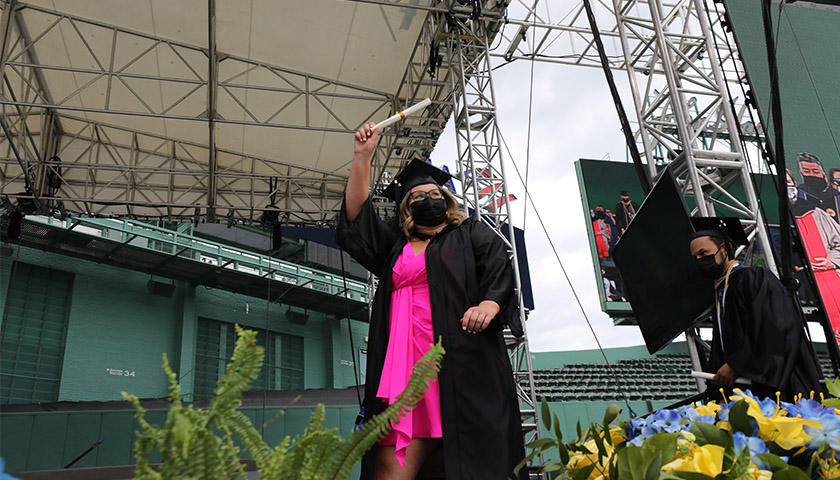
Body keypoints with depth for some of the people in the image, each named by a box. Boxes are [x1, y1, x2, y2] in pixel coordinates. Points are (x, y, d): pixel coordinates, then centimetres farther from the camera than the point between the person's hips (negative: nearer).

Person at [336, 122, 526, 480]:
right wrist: (362, 158, 15)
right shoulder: (394, 246, 28)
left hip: (462, 356, -2)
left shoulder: (471, 233, 21)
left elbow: (498, 267, 4)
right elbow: (357, 215, 20)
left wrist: (489, 304, -17)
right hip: (406, 360, 3)